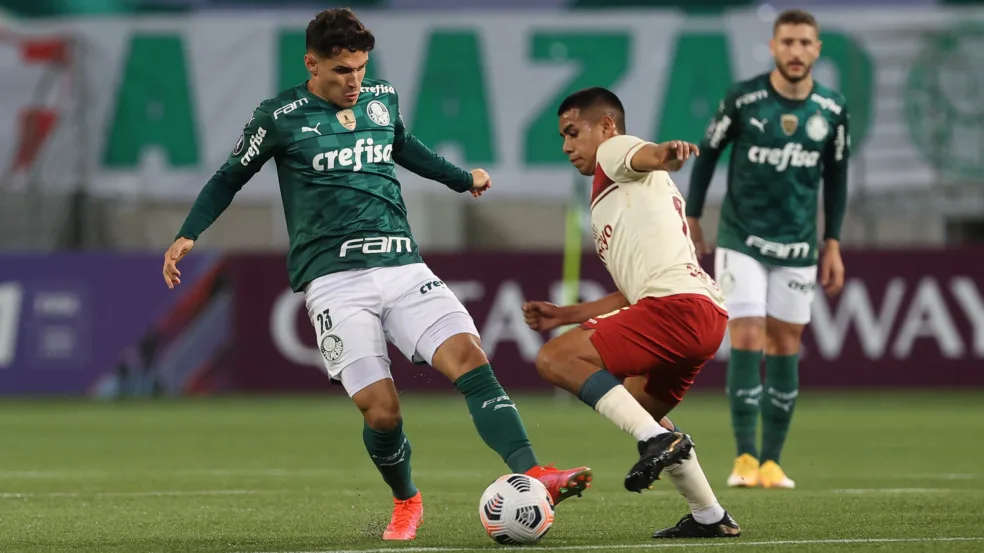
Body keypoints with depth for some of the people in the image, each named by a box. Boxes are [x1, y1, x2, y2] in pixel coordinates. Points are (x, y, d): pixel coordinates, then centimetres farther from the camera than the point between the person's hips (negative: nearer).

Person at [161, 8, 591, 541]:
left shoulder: (382, 98, 13)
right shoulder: (280, 117, 0)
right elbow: (229, 178, 12)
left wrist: (462, 178, 39)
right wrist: (187, 236, 1)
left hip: (402, 268, 4)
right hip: (334, 280, -4)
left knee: (467, 356, -20)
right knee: (380, 410, -14)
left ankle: (531, 475, -31)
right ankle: (405, 503, 15)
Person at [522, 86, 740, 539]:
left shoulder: (615, 152, 8)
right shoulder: (614, 198, 35)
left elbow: (648, 156, -19)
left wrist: (668, 154, -43)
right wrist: (564, 315, 35)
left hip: (678, 305, -10)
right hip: (707, 315, 10)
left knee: (555, 360, -14)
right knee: (634, 409, 29)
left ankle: (657, 439, -21)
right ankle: (710, 517, 26)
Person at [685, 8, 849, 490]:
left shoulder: (832, 109, -1)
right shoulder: (743, 99, -10)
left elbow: (836, 174, 11)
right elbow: (707, 153, 3)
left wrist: (832, 243, 9)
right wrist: (691, 220, 6)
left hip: (797, 246, 3)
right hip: (741, 240, -3)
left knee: (785, 345, 4)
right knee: (746, 338, -12)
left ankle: (771, 460, 12)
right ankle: (745, 457, -6)